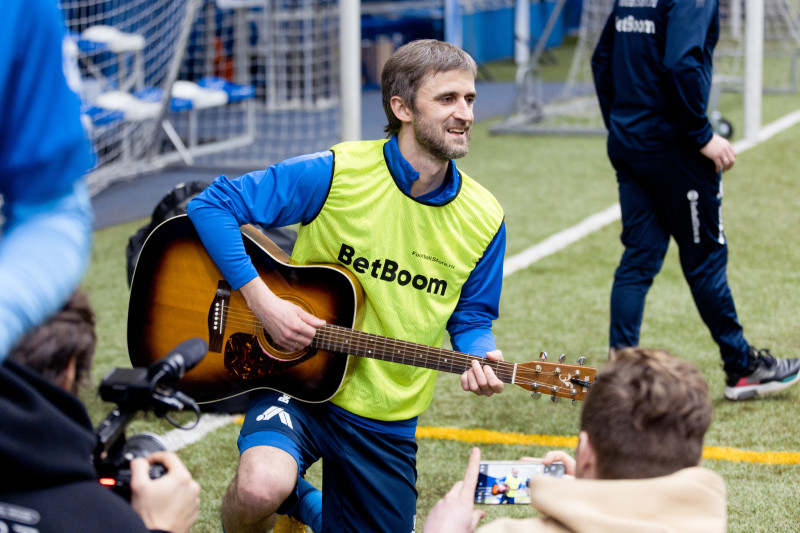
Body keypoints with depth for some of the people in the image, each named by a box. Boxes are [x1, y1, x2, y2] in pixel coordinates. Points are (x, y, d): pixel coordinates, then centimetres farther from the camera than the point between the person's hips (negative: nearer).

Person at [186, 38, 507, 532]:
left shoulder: (484, 219, -3)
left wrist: (482, 359, -13)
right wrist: (262, 300, -20)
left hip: (386, 421, 4)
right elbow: (212, 204, -12)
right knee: (261, 489, -34)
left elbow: (470, 318, 10)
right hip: (296, 383, -4)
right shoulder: (335, 175, -14)